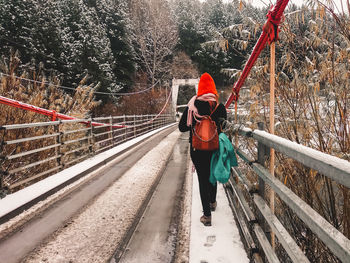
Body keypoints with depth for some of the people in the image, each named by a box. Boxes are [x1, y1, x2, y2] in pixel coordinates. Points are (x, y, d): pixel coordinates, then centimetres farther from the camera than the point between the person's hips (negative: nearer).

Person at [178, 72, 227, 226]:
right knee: (212, 175, 24)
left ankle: (207, 215, 4)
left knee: (203, 179, 5)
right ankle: (212, 202, 45)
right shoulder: (220, 107, -7)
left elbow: (182, 127, -3)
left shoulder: (192, 107, -8)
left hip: (197, 149, -2)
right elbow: (224, 127, -1)